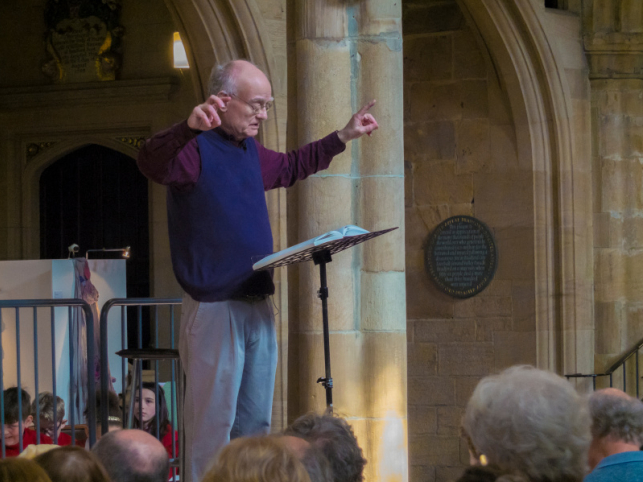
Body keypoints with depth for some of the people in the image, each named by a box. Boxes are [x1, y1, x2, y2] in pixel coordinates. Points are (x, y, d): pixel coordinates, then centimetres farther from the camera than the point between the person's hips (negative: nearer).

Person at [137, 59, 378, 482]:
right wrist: (189, 128, -52)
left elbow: (290, 167, 36)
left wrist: (343, 138, 35)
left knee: (256, 424, 13)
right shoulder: (196, 149, -12)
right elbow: (152, 164, -34)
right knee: (213, 423, -7)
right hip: (213, 308, -9)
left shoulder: (251, 152, 15)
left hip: (257, 307, 9)